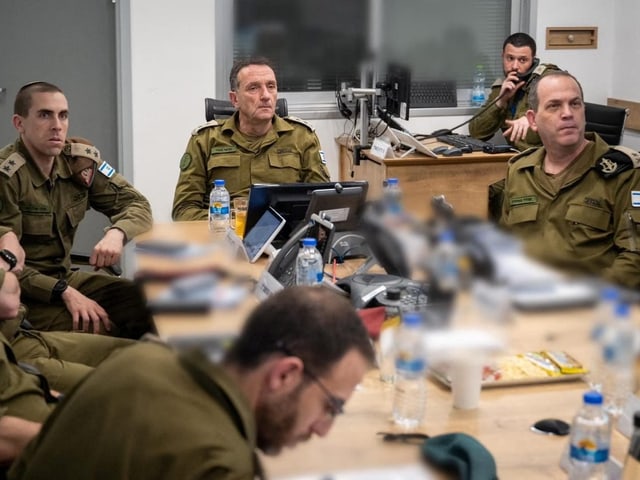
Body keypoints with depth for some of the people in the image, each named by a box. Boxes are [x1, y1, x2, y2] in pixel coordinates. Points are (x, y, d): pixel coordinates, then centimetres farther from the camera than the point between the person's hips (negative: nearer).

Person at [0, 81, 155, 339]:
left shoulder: (80, 159, 0)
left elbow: (137, 204, 1)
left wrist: (117, 233, -22)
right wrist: (64, 293, -26)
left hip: (64, 277, 6)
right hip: (21, 292, -6)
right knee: (97, 332, -27)